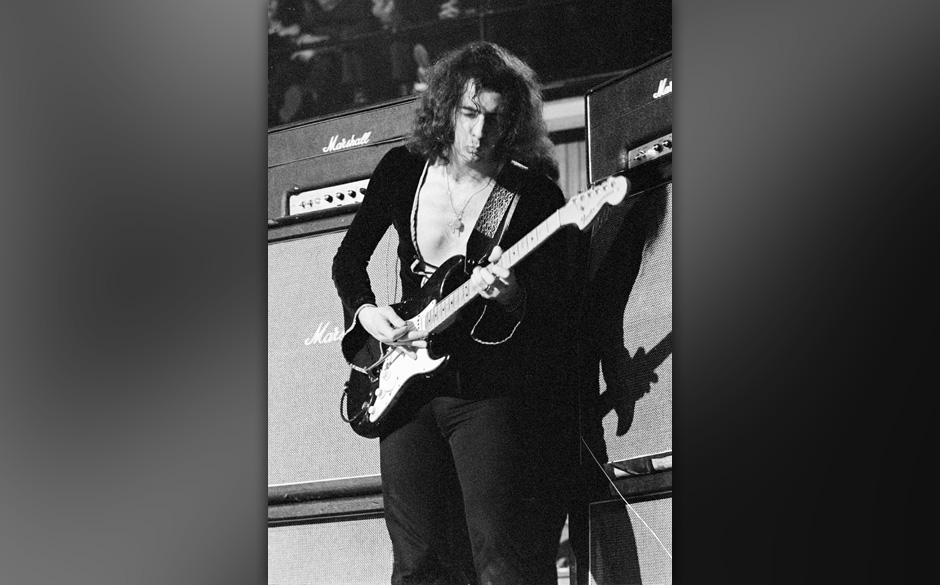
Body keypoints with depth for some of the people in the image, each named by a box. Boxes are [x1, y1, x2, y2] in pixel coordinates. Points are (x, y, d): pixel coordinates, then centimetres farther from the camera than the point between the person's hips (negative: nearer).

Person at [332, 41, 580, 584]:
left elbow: (562, 307, -6)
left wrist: (512, 298, -26)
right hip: (407, 387, 4)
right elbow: (349, 257, 14)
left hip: (490, 391, -4)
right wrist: (366, 310, -4)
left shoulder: (535, 194, -7)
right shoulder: (403, 170, 3)